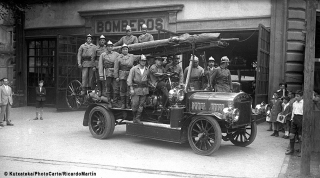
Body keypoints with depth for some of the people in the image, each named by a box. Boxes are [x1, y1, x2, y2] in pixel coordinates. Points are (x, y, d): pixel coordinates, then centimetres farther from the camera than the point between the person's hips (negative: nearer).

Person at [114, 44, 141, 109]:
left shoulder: (132, 56, 13)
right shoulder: (119, 58, 7)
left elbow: (140, 57, 19)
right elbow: (116, 68, 3)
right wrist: (116, 76, -3)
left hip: (130, 75, 1)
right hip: (122, 76, -1)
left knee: (128, 89, 0)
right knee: (122, 89, 0)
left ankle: (127, 104, 8)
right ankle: (123, 104, 8)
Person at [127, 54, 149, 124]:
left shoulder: (147, 70, 11)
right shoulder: (134, 69, 0)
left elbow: (148, 78, 19)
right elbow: (129, 79, -3)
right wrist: (131, 89, -11)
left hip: (144, 89, 3)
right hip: (136, 88, -3)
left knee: (141, 105, 1)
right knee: (135, 104, -5)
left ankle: (138, 119, 8)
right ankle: (134, 117, 16)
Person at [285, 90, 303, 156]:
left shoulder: (304, 103, -10)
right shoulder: (294, 103, 11)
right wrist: (292, 118, 13)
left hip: (301, 118, -6)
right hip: (294, 119, 6)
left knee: (300, 136, 1)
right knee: (291, 135, 6)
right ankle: (291, 149, 18)